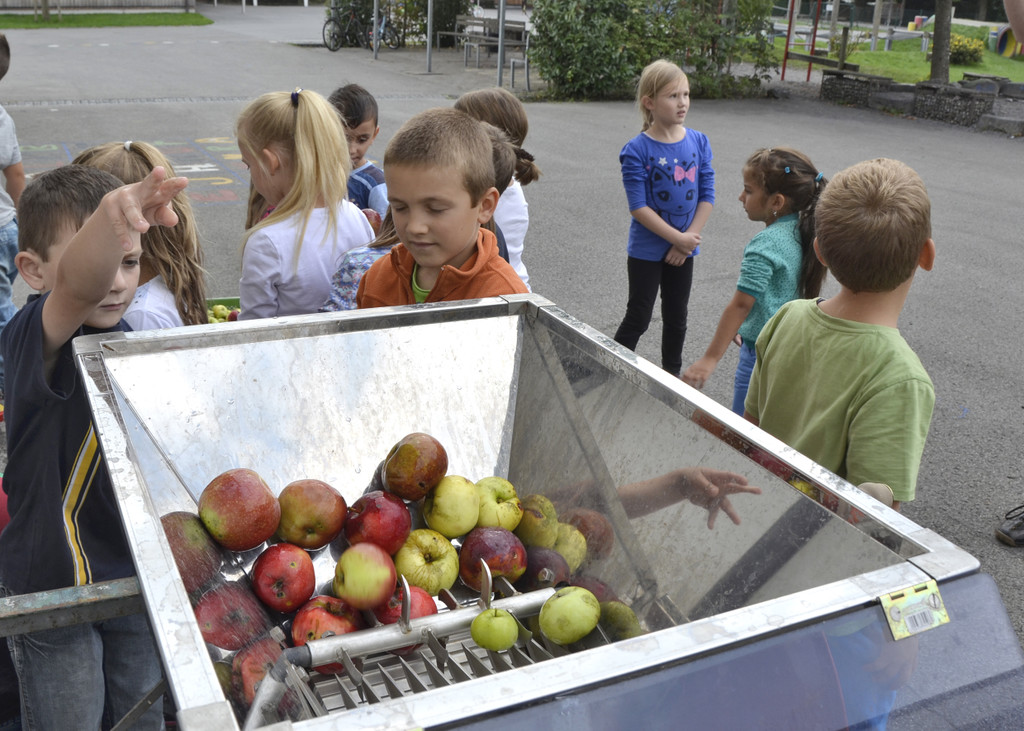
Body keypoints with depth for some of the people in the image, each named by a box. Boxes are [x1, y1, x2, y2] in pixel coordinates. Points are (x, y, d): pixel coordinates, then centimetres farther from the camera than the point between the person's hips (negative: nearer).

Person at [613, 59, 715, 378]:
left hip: (683, 250, 4)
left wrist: (689, 239, -10)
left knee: (676, 317, 17)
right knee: (638, 318, 3)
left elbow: (707, 195, -1)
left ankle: (672, 376, 33)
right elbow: (638, 207, -18)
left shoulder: (698, 142, -2)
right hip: (646, 250, -4)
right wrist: (679, 238, -18)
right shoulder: (637, 150, -15)